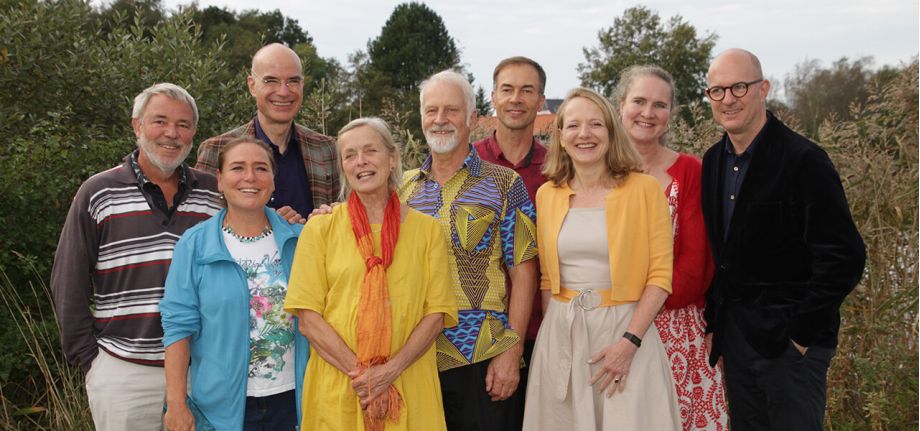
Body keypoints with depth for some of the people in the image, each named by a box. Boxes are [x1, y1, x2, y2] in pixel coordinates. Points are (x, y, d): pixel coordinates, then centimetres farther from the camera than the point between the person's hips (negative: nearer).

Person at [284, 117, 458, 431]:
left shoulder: (426, 228, 4)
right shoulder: (320, 228, 1)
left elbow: (437, 313, -1)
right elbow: (308, 318, -4)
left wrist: (390, 370, -13)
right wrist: (360, 373, -14)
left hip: (410, 389, 1)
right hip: (337, 390, -1)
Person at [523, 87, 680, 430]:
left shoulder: (644, 189, -5)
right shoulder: (547, 195, 6)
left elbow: (660, 275, -7)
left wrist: (629, 341, -15)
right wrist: (556, 330, 6)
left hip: (626, 328, -3)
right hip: (561, 334, 3)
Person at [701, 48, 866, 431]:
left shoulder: (804, 161, -15)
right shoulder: (713, 161, 6)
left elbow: (844, 258, -18)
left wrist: (801, 333, -16)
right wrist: (716, 321, 9)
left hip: (790, 341, -6)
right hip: (734, 334, 6)